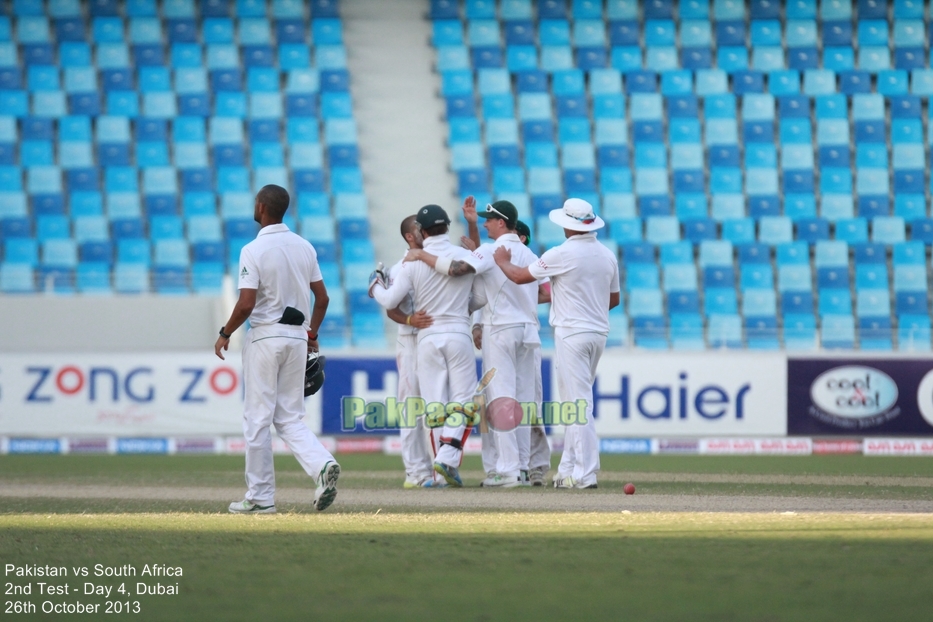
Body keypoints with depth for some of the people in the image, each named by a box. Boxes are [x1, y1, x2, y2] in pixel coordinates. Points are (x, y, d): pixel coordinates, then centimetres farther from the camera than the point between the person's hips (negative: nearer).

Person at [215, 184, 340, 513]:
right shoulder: (304, 247, 6)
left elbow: (246, 304, -19)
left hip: (265, 336, -6)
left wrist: (225, 334, -3)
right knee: (290, 418, 11)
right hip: (297, 338, 6)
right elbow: (322, 298, 9)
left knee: (258, 418, 3)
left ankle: (260, 497, 6)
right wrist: (312, 333, 23)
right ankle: (323, 464, -15)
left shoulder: (254, 251, -13)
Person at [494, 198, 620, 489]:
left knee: (579, 403, -8)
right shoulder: (607, 255, 8)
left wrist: (502, 261, 15)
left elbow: (520, 276, -5)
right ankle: (569, 469, 17)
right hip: (598, 332, 7)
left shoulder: (563, 254, -13)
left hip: (572, 332, -7)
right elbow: (614, 299, 17)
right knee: (576, 402, 15)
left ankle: (585, 473, -11)